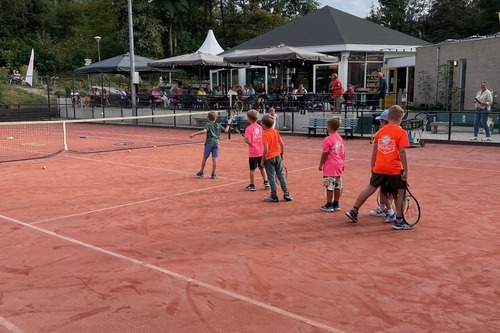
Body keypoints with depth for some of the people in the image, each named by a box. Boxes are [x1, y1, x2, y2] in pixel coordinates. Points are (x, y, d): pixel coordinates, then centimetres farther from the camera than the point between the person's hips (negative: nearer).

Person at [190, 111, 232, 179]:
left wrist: (194, 134, -23)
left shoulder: (208, 124, -3)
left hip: (209, 142, -3)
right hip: (216, 142, 3)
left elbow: (204, 131, -21)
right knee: (214, 159, 1)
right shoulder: (218, 125, 10)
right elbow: (226, 130, 17)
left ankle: (201, 172, 20)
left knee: (205, 157, 11)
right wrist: (228, 124, 34)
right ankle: (213, 174, 3)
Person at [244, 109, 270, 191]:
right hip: (261, 151, 5)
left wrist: (245, 140, -1)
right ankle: (266, 182, 23)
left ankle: (252, 185, 14)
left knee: (252, 169, 6)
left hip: (253, 152, -5)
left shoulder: (248, 128, -15)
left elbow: (248, 141, -21)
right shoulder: (260, 127, 2)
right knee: (261, 167, 19)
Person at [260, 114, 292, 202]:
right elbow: (282, 144, 6)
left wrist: (262, 160, -13)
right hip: (277, 156, 6)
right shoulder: (276, 132, 4)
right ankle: (286, 194, 16)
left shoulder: (265, 135, -16)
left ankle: (274, 197, 10)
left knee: (271, 177, 3)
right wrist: (282, 155, 16)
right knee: (281, 175, 13)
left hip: (269, 158, -6)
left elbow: (266, 149, -21)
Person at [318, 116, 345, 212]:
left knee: (329, 186, 0)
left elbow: (325, 154, -14)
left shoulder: (327, 139, -14)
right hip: (339, 165, 7)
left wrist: (320, 165, -4)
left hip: (330, 166, -7)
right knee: (337, 186, 11)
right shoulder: (340, 138, 7)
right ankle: (336, 204, 19)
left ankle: (329, 205, 5)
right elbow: (343, 153, 12)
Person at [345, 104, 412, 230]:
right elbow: (402, 152, -14)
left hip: (379, 168, 5)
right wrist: (405, 170, -11)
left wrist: (373, 166, 19)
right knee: (401, 192, 8)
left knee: (370, 188, 17)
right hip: (395, 169, -5)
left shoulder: (380, 131, 7)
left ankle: (353, 211, 22)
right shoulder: (401, 132, -7)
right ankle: (399, 221, 8)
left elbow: (374, 150, 10)